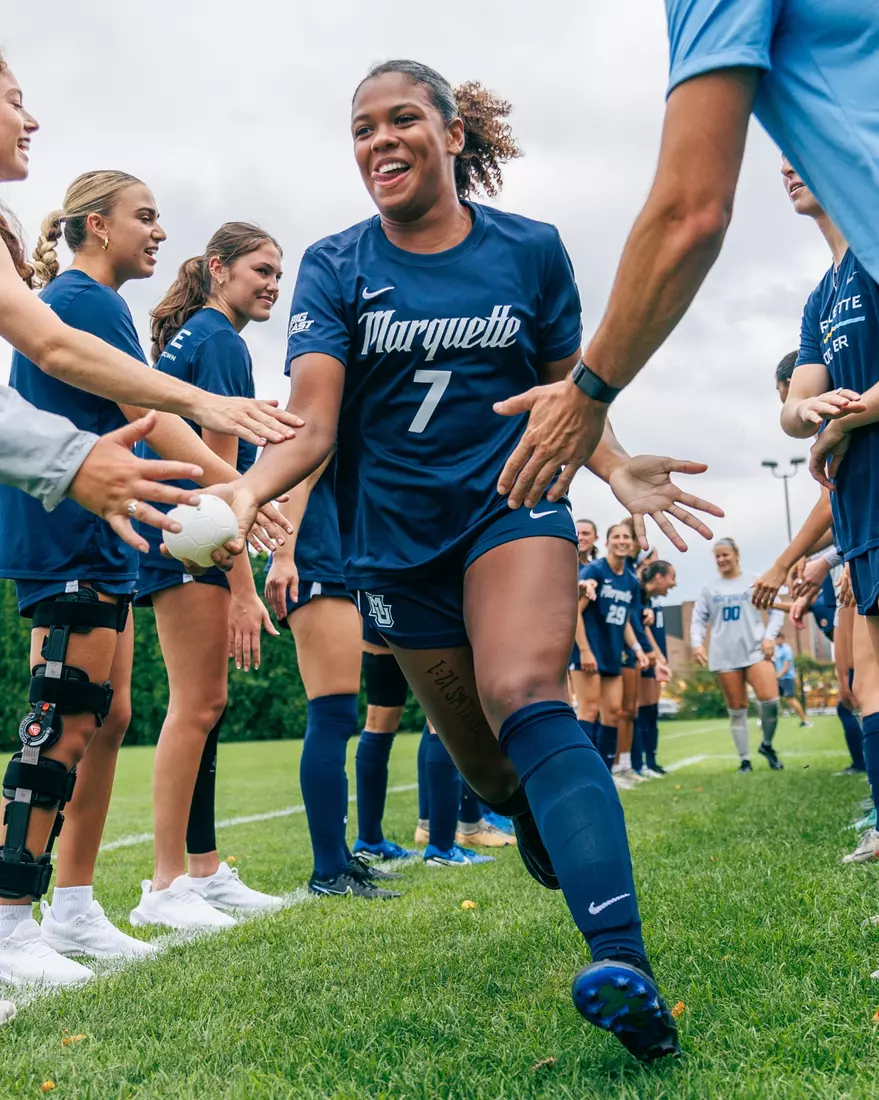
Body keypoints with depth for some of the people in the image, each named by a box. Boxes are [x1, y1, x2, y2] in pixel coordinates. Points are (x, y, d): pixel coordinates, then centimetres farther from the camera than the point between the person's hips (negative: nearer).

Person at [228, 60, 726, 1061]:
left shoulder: (530, 250, -1)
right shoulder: (334, 268, -3)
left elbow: (569, 386, 10)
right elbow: (310, 422, -16)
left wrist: (618, 471, -10)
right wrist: (244, 490, -37)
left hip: (512, 501, -2)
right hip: (397, 537, 2)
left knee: (524, 695, -30)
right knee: (484, 765, 12)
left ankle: (623, 963, -37)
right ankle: (538, 821, 49)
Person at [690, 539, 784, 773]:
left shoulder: (754, 583, 6)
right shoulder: (709, 589, 9)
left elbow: (776, 611, 6)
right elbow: (698, 619, 9)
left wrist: (769, 636, -8)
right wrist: (697, 643, -8)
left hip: (755, 650, -1)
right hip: (725, 656, 1)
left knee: (770, 700, -17)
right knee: (736, 709, 5)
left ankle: (767, 745, 8)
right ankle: (744, 759, 14)